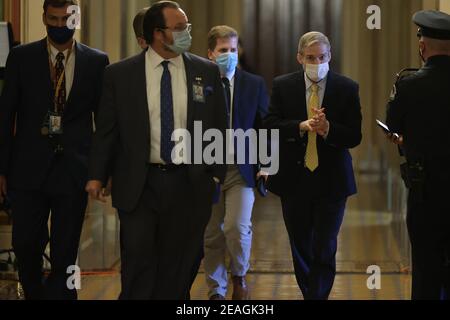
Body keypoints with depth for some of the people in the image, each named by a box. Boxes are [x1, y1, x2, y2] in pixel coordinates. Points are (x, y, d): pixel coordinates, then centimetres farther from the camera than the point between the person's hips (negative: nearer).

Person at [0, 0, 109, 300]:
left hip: (73, 170, 0)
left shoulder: (96, 62, 3)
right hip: (29, 168, 0)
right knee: (25, 246, 3)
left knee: (65, 253, 3)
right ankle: (34, 294, 27)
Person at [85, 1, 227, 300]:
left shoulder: (207, 71, 4)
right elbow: (106, 129, 2)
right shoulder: (120, 74, 0)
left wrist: (217, 173, 2)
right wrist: (97, 175, -4)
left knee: (180, 268, 7)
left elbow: (219, 127, 8)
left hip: (191, 185, 2)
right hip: (138, 185, -1)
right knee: (138, 264, -2)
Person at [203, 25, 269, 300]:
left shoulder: (255, 84, 4)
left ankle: (239, 277, 15)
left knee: (238, 229, -13)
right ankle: (217, 289, 23)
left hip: (242, 169, 0)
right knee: (212, 235, 7)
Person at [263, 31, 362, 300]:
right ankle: (309, 294, 31)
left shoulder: (347, 89, -2)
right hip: (294, 180, 2)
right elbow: (270, 127, -8)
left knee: (324, 251, -6)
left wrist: (327, 128, -25)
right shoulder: (283, 86, 2)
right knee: (301, 249, 14)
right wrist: (303, 126, -23)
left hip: (332, 180, -2)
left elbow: (355, 137, -7)